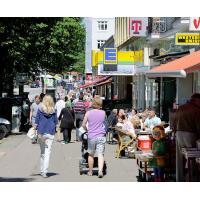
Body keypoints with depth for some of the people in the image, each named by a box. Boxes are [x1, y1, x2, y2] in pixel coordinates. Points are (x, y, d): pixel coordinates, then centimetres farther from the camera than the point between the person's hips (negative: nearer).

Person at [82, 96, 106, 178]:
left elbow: (83, 125, 4)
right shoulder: (103, 113, 2)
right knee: (100, 154, -5)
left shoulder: (88, 113, 0)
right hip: (101, 136, 0)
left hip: (91, 136, 0)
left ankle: (90, 172, 23)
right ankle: (100, 171, -21)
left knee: (91, 154, 14)